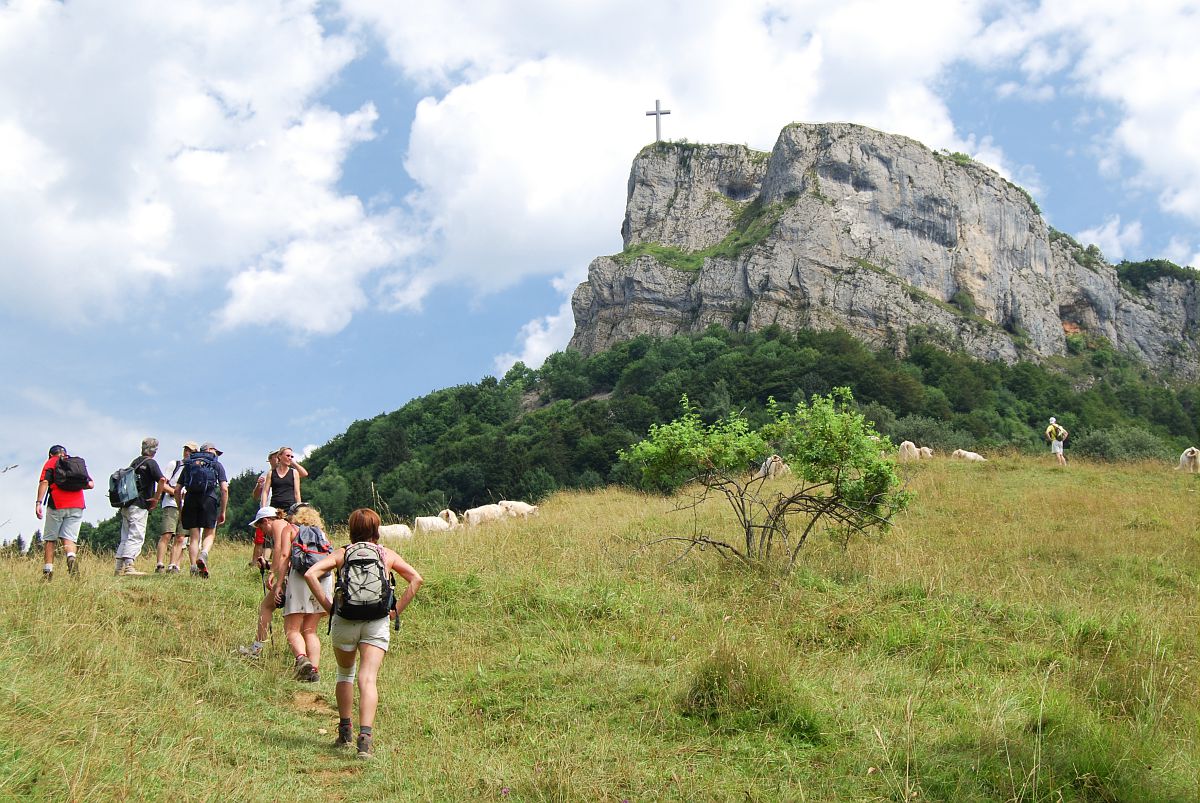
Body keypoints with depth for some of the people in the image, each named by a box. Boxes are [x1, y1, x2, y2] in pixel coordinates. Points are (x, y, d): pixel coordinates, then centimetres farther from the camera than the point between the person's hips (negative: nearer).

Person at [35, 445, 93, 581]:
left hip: (57, 504, -2)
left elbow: (44, 482, -6)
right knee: (68, 537, 1)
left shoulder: (51, 462, 10)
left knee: (50, 538, 7)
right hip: (77, 505, 2)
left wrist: (39, 502, -12)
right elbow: (91, 484, 14)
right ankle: (71, 557, -29)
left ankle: (48, 570, -1)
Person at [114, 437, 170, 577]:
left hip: (126, 505, 8)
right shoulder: (151, 463, -5)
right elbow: (162, 480, -19)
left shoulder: (135, 462, 18)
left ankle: (119, 568, 9)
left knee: (125, 537, 11)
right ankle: (128, 566, -18)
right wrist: (156, 498, -8)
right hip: (139, 506, -8)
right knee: (136, 537, -9)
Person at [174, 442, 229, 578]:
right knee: (210, 534, 7)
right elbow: (224, 489, 4)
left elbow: (177, 490, 18)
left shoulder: (189, 464, 24)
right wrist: (223, 511, 8)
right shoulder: (217, 465, 16)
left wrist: (180, 510, 25)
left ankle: (194, 567, -3)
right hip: (209, 499, -2)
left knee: (194, 537, 8)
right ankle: (203, 554, -22)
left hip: (191, 499, 2)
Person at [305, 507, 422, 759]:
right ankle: (365, 734, -25)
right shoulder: (387, 554, 13)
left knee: (345, 674, 21)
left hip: (345, 619, 1)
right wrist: (397, 609, 7)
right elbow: (416, 579, 6)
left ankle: (345, 732, 25)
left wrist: (327, 605, 1)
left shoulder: (342, 553, 10)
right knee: (368, 679, -8)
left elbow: (310, 574, -3)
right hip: (377, 622, 0)